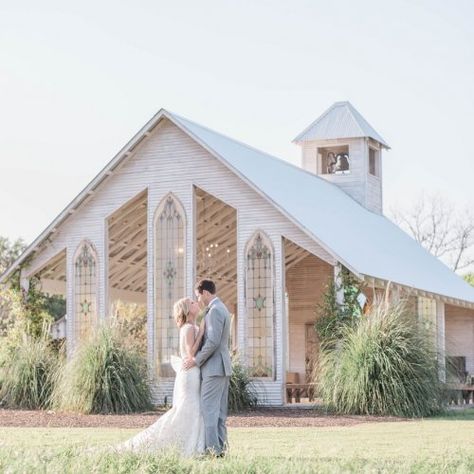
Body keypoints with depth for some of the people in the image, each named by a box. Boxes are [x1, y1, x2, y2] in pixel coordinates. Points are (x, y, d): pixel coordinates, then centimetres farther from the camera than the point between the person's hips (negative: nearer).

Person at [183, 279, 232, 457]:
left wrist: (196, 360, -14)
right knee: (219, 410, 10)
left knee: (208, 408, -9)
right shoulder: (221, 309, 17)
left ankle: (212, 448, -11)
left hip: (214, 367, -10)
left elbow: (213, 341, -22)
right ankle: (220, 446, 11)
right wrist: (197, 357, 14)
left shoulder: (214, 310, -15)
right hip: (222, 367, 10)